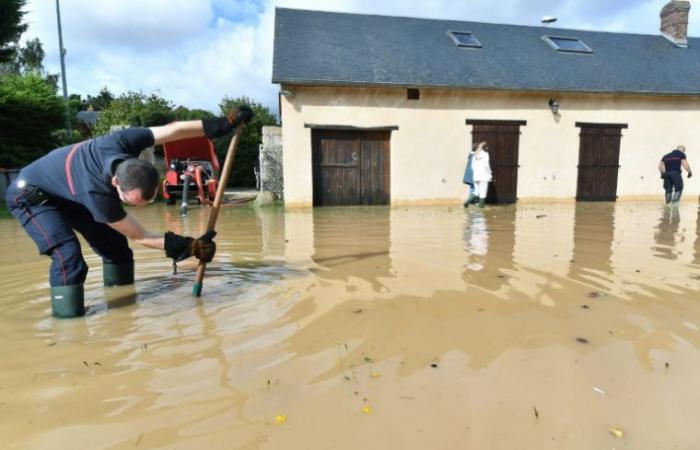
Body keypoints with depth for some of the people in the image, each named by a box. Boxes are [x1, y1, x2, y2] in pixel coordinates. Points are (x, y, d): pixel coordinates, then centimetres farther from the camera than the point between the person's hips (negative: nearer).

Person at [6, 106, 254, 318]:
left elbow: (175, 129, -24)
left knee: (113, 241, 5)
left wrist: (221, 124, -24)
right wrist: (189, 247, -36)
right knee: (68, 254, -27)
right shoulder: (96, 194, -44)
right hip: (30, 195, -7)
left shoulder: (121, 142, -33)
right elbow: (140, 236, -32)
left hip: (64, 191, 7)